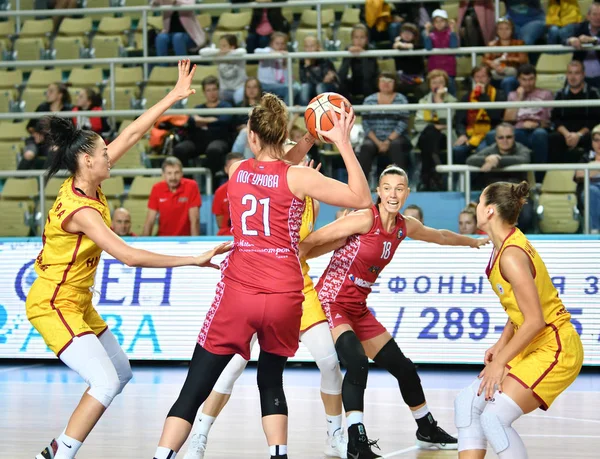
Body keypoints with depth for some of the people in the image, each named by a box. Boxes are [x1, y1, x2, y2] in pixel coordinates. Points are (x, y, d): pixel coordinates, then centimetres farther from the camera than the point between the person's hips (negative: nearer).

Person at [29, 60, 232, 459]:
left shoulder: (87, 184, -2)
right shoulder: (80, 209, -27)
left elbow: (133, 133, 5)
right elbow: (129, 256, -33)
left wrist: (174, 96, 5)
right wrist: (194, 260, -33)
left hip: (78, 302, 10)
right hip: (53, 306, -10)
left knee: (120, 373, 15)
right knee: (105, 382, -19)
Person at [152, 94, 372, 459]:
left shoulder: (237, 171, 6)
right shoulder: (299, 178, -5)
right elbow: (362, 199, -3)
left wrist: (311, 139, 23)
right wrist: (343, 143, -2)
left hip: (237, 293, 0)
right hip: (284, 296, 0)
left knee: (193, 391, 2)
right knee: (271, 381, 21)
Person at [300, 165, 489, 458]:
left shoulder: (404, 227, 4)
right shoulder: (365, 219, -20)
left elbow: (439, 236, 26)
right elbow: (313, 241, -21)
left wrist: (472, 242, 41)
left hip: (358, 309, 8)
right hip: (331, 302, -8)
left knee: (402, 367, 13)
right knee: (357, 363, -29)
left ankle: (427, 431, 34)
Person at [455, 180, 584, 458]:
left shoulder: (511, 256, -22)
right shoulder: (507, 245, 7)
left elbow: (535, 320, -24)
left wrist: (500, 361, -17)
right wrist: (501, 345, 8)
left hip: (554, 350, -10)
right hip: (532, 349, 10)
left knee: (494, 417, -20)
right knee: (468, 403, 6)